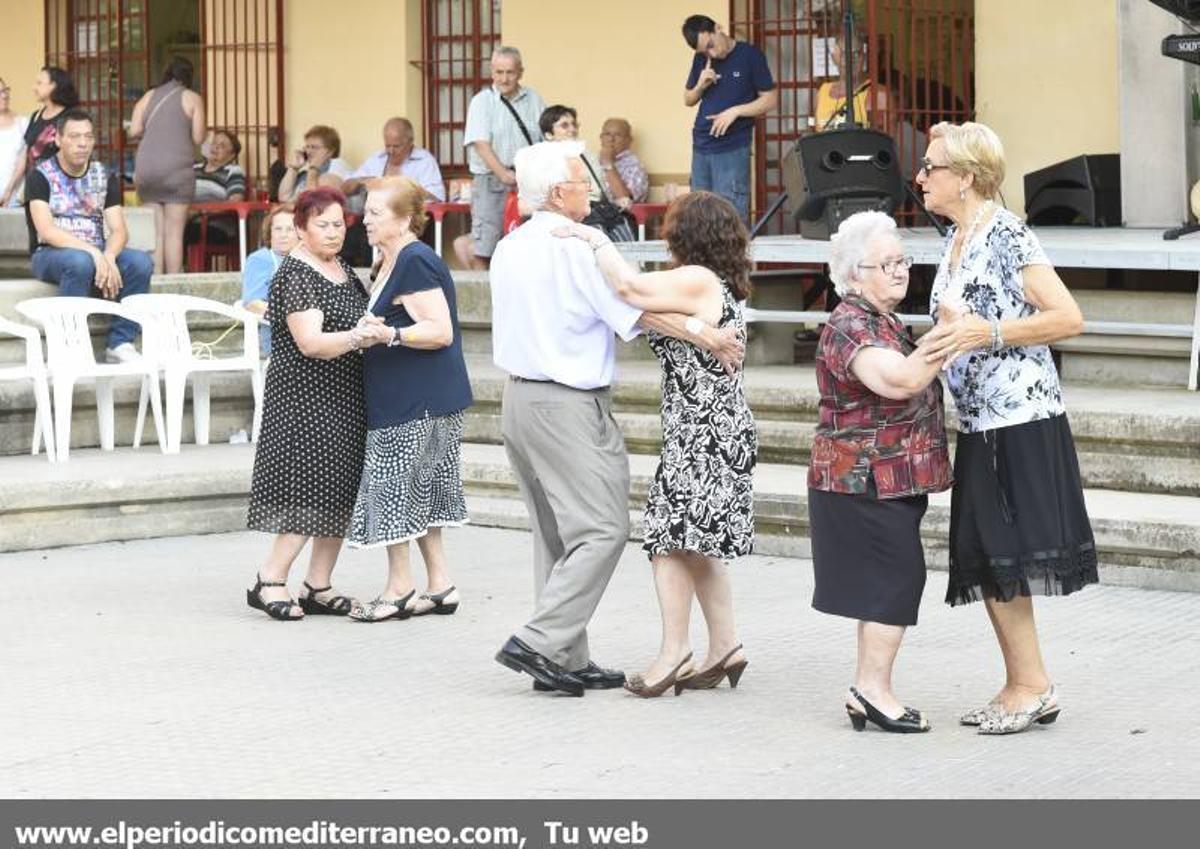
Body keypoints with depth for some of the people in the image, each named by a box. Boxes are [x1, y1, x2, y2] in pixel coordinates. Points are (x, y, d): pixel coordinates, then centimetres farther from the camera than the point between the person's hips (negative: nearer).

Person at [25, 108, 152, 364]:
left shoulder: (104, 177, 10)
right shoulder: (41, 176, -4)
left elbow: (119, 230, 1)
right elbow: (46, 230, -17)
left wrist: (108, 257, -23)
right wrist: (94, 253, -29)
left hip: (96, 254, 4)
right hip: (50, 254, -4)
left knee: (140, 262, -24)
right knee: (80, 261, -38)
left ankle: (120, 343, -20)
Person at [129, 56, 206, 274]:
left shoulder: (149, 96, 13)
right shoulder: (192, 98, 4)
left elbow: (134, 131, 6)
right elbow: (198, 137, -1)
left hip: (146, 167, 3)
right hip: (176, 167, -3)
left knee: (155, 232, 7)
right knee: (174, 232, -2)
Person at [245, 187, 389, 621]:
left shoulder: (342, 270, 14)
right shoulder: (297, 274, -13)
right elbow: (310, 342, -23)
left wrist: (379, 332, 11)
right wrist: (355, 339, -38)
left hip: (343, 401, 9)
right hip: (307, 400, -9)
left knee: (338, 494, 6)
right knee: (312, 491, -13)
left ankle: (319, 588, 10)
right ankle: (269, 581, -6)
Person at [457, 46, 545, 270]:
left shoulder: (534, 100, 11)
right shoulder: (482, 102, 0)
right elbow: (481, 143, -10)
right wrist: (502, 173, -24)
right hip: (491, 181, -4)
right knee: (485, 243, -7)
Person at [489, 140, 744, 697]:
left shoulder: (509, 249, 12)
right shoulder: (577, 248, -14)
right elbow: (639, 308, -18)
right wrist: (705, 334, -14)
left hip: (519, 395, 9)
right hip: (568, 404, -9)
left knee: (554, 534, 11)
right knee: (602, 530, -7)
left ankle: (566, 659, 11)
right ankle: (540, 642, -13)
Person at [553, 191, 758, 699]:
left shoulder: (696, 281, -14)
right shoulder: (722, 287, 16)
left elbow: (630, 288, -24)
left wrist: (595, 240, -10)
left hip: (702, 433, -10)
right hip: (719, 430, 10)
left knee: (670, 536, -6)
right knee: (698, 543, 13)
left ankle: (674, 653, -4)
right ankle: (724, 648, 16)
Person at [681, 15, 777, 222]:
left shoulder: (749, 55, -6)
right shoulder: (701, 59, 9)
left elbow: (770, 99, -5)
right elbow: (688, 100, 18)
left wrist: (735, 111, -17)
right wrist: (701, 86, -3)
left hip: (733, 150, -5)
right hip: (701, 148, 5)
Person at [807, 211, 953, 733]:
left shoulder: (883, 323, 17)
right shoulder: (848, 328, -17)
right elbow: (901, 380, -33)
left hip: (891, 483, 10)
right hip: (864, 481, -10)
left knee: (883, 586, 10)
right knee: (896, 579, -9)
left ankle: (869, 692, 14)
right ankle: (873, 689, -5)